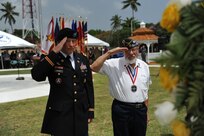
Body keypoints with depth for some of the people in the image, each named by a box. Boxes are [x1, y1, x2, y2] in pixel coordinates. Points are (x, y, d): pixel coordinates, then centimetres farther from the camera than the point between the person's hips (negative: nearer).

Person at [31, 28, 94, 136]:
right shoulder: (51, 60, -6)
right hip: (59, 114, -4)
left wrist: (90, 111, 8)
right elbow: (36, 75, -25)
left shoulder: (83, 59, 8)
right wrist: (54, 52, -24)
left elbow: (89, 85, 10)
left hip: (81, 112, 4)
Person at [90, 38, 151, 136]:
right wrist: (109, 53, -20)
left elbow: (145, 91, 13)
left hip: (140, 110, 4)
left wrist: (145, 111, 15)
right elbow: (94, 68, -20)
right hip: (121, 110, -4)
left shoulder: (144, 66, 7)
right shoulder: (114, 64, -6)